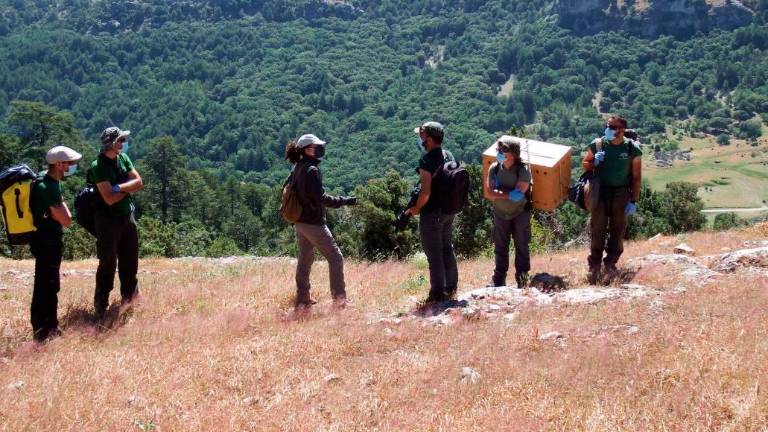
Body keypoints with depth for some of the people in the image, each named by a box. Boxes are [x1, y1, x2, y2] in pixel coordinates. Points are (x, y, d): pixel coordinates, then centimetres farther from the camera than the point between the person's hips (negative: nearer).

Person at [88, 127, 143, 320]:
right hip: (109, 219, -7)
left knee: (130, 261, 16)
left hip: (127, 217, 7)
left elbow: (139, 182, -2)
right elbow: (109, 198, -23)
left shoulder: (123, 158, 4)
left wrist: (119, 187, -16)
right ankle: (100, 308, 6)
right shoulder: (98, 166, -17)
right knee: (108, 264, -3)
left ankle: (130, 300, 33)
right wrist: (128, 188, -9)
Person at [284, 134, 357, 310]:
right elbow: (321, 198, -22)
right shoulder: (312, 170, -18)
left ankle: (302, 300, 21)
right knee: (335, 257, 0)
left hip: (299, 222, 9)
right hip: (313, 223, -9)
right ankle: (339, 297, 2)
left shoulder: (297, 169, 8)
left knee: (305, 259, 16)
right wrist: (345, 201, -18)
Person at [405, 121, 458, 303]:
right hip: (449, 211, 8)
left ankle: (438, 294, 4)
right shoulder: (449, 156, 5)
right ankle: (451, 288, 26)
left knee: (434, 254, -1)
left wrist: (415, 209, -10)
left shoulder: (426, 161, -21)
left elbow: (425, 192, -25)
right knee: (447, 249, 17)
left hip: (431, 213, -8)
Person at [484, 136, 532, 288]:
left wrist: (499, 192, -22)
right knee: (500, 247, 9)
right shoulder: (494, 168, -7)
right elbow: (488, 193, -13)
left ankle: (522, 279, 9)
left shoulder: (523, 170, -17)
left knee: (521, 246, 1)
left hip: (520, 213, -4)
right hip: (500, 213, 4)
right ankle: (498, 280, 17)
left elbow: (519, 193, -26)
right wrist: (508, 194, -23)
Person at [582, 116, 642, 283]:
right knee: (598, 229, -1)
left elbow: (636, 176, 0)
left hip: (621, 194, 0)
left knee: (618, 230, 4)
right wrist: (594, 162, -14)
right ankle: (594, 266, 1)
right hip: (600, 192, 0)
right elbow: (584, 164, 9)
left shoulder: (632, 149, -4)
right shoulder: (597, 145, -3)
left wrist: (634, 201, -3)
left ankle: (611, 263, 15)